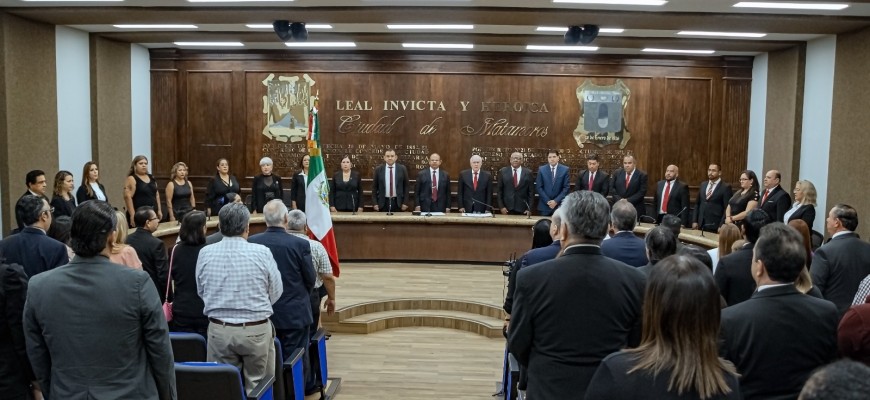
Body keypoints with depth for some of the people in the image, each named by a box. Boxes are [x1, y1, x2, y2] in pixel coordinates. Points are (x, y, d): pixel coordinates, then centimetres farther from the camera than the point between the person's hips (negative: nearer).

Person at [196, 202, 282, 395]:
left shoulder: (205, 253, -5)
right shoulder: (261, 252, -12)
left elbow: (201, 291, 7)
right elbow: (276, 292, -2)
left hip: (218, 330, 3)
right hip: (257, 330, -2)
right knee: (258, 386, 10)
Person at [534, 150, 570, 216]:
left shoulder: (565, 169, 2)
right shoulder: (541, 169, 4)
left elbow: (566, 188, -2)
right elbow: (539, 187, 1)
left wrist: (556, 201, -10)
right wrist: (547, 201, -9)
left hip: (559, 205, -1)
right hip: (544, 205, 1)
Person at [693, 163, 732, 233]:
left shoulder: (725, 187, -4)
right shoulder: (703, 185, 13)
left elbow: (727, 208, -8)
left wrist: (721, 226, -14)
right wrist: (694, 221, 6)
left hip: (715, 226, -5)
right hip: (701, 225, 5)